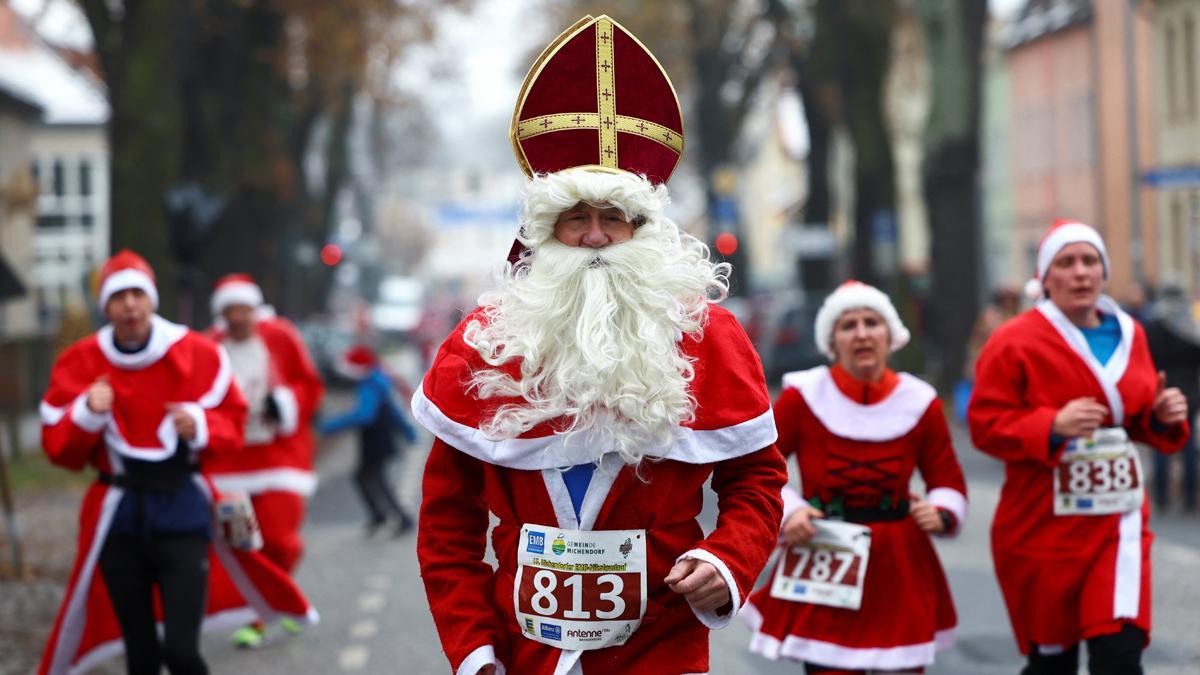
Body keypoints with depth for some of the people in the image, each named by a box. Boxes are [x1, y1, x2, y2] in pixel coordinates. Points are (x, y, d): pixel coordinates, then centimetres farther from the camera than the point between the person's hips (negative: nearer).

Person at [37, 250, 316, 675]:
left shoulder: (198, 354, -4)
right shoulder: (80, 363, 0)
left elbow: (232, 421, 6)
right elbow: (58, 448, 0)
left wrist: (201, 426, -15)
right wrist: (86, 415, -18)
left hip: (182, 512, -2)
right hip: (117, 516, 2)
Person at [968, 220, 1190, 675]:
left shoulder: (1129, 335, 9)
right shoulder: (1015, 343, -8)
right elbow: (986, 427, -11)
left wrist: (1163, 417, -3)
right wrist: (1052, 426, -25)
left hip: (1117, 518, 3)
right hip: (1044, 525, -3)